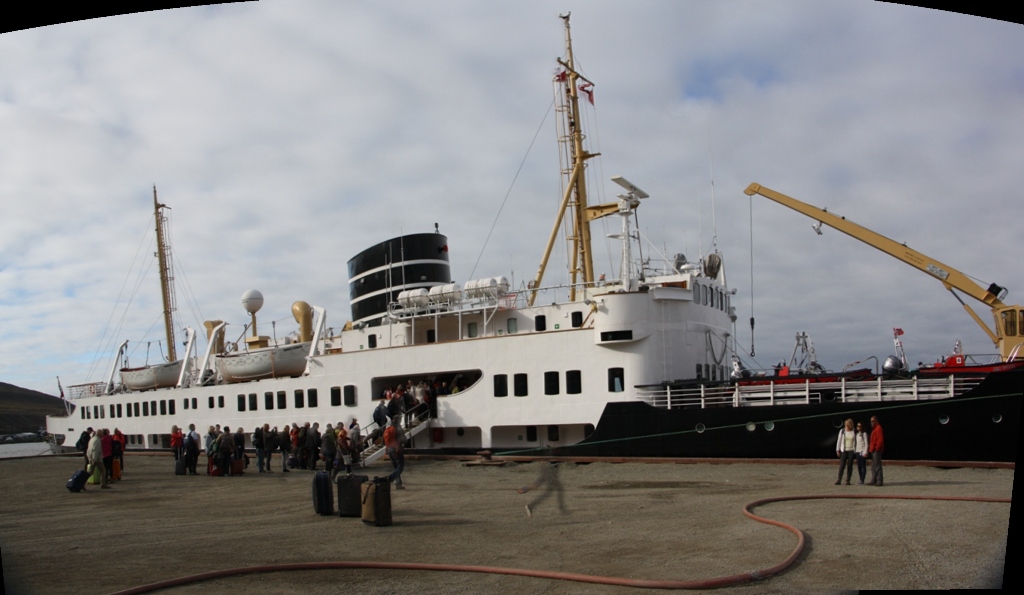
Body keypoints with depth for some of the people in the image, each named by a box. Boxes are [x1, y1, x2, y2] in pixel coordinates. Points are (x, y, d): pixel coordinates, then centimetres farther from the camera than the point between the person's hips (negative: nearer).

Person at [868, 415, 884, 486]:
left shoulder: (878, 428, -12)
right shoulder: (874, 428, 20)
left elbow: (880, 439, -19)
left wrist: (877, 448, -20)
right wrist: (870, 448, 18)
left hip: (876, 450, -11)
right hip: (873, 450, 11)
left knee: (877, 466, -9)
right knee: (873, 466, 13)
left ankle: (879, 482, -8)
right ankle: (873, 481, 17)